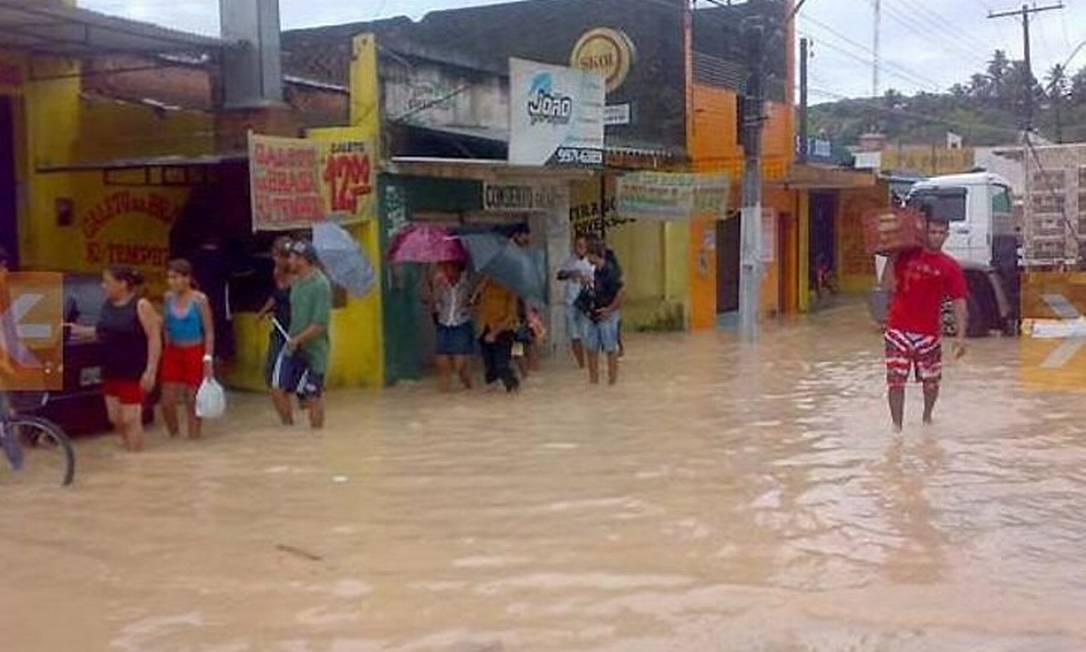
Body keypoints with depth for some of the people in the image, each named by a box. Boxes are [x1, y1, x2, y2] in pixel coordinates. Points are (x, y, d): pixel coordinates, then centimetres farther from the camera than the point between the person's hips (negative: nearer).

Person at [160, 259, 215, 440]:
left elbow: (209, 331, -9)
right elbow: (167, 328, 14)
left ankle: (193, 438, 14)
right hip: (173, 352, 4)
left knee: (192, 401, 2)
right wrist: (167, 350, 13)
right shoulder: (168, 298, 3)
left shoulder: (199, 300, -10)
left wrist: (208, 358, -15)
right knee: (167, 401, 1)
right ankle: (174, 437, 21)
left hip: (195, 352, -4)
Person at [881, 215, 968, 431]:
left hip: (929, 333, 1)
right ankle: (897, 426, 3)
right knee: (896, 381, -5)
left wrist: (960, 336, -9)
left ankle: (927, 417, 39)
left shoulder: (950, 267, -1)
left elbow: (959, 302, -2)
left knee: (931, 381, 14)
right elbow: (888, 286, -2)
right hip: (899, 330, -1)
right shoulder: (906, 256, 1)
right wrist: (892, 258, -10)